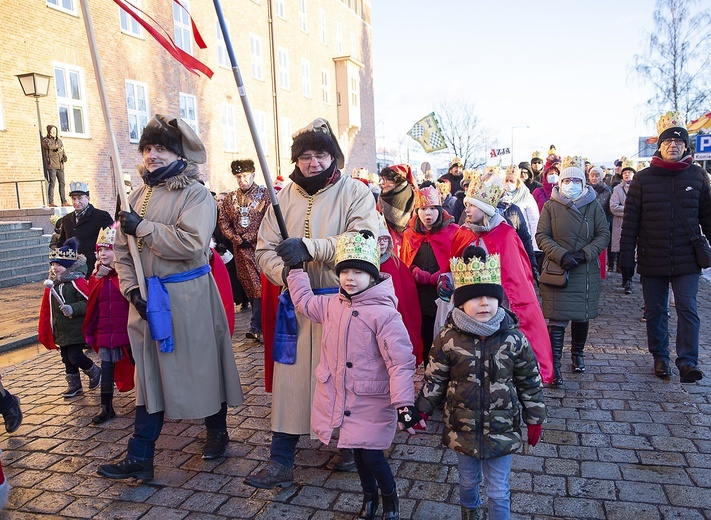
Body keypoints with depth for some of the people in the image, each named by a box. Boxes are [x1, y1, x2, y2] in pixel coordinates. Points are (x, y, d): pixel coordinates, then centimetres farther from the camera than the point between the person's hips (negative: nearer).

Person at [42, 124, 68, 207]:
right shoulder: (45, 140, 4)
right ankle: (51, 202, -11)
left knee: (62, 183, 3)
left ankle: (64, 201, 7)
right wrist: (59, 145, -4)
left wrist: (64, 158, 0)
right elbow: (50, 145, -19)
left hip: (60, 165, 6)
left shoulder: (59, 140, 22)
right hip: (51, 165, -5)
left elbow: (63, 152, 22)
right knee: (52, 183, -11)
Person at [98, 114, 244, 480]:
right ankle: (139, 457, 19)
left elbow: (192, 243, -25)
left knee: (202, 365, 7)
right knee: (149, 373, 10)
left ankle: (216, 431, 31)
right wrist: (131, 288, -2)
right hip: (147, 298, 6)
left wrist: (143, 228, -18)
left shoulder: (196, 195, -9)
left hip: (188, 297, -6)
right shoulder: (138, 196, 11)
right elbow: (122, 250, 12)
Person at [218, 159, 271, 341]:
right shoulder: (230, 198, 12)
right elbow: (224, 221, 11)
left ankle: (255, 326, -7)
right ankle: (260, 321, 21)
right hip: (240, 249, 5)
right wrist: (237, 239, -4)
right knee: (247, 285, 9)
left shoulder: (264, 194, -2)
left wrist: (250, 237, -13)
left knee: (259, 285, -9)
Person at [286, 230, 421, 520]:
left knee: (371, 455, 0)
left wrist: (404, 403, -26)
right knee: (358, 451, 20)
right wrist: (296, 268, 22)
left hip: (372, 401, -6)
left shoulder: (384, 314, -20)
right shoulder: (331, 306, 1)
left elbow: (400, 362, -22)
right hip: (339, 397, 6)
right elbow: (304, 301, 22)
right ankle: (369, 497, 44)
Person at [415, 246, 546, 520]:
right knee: (468, 482, 26)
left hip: (502, 429, -1)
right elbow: (434, 379, -4)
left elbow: (529, 382, -3)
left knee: (499, 492, 13)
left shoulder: (513, 338, -14)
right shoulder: (449, 338, -15)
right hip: (463, 428, 2)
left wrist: (535, 420, 3)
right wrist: (421, 410, -4)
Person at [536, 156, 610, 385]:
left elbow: (604, 234, 3)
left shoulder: (593, 205, 5)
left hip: (586, 272, 3)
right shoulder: (550, 206, 1)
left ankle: (577, 354, 34)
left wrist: (584, 254, -13)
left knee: (582, 316, 13)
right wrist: (561, 255, -18)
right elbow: (542, 236, -3)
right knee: (557, 318, -6)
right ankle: (554, 364, -1)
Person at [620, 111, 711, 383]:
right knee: (655, 311, 10)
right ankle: (660, 357, 24)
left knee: (687, 309, -5)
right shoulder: (643, 179, 0)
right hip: (652, 261, 0)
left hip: (687, 260, 0)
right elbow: (630, 222, -1)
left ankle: (688, 361, 1)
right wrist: (626, 258, -4)